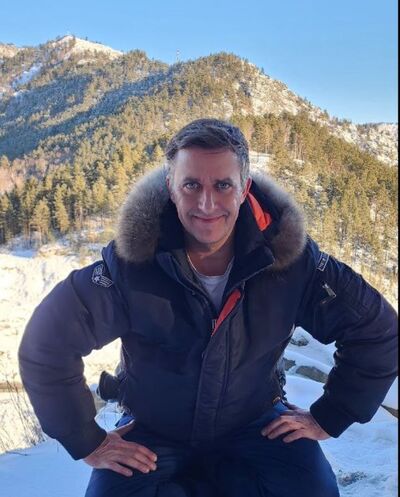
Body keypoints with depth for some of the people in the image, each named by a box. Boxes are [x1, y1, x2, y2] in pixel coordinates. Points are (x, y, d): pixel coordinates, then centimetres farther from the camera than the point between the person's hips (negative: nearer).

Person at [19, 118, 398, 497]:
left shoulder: (289, 259, -20)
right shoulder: (131, 264, -25)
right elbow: (44, 345, -16)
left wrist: (328, 418, -6)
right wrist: (87, 443, -12)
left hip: (254, 425, 1)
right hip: (152, 434, 0)